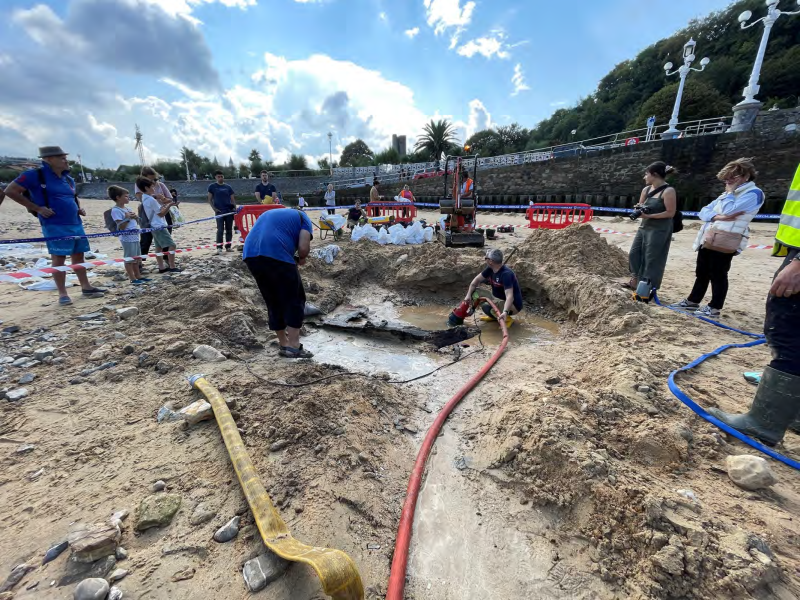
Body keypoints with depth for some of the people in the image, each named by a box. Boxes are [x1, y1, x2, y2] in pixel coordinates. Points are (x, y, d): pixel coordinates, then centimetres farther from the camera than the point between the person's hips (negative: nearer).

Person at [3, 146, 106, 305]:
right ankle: (62, 294, 2)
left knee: (78, 256, 10)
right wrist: (37, 208, -11)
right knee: (59, 259, -4)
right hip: (55, 226, -6)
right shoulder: (35, 174, -6)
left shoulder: (68, 179, 14)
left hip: (76, 224, 7)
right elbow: (10, 191, -5)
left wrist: (79, 209, 9)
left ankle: (86, 288, 18)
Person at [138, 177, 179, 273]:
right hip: (159, 226, -10)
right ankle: (172, 267, -11)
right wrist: (169, 205, -16)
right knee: (171, 245, -10)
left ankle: (161, 267, 14)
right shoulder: (151, 199, -16)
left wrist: (163, 206, 9)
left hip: (155, 226, 10)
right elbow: (161, 213, -14)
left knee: (159, 247, 10)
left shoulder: (145, 198, 12)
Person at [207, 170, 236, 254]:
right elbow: (209, 199, 4)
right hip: (219, 212, -3)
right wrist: (214, 208, -9)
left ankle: (228, 246, 15)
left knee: (229, 230, 6)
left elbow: (232, 199, 11)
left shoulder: (228, 187, 10)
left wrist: (235, 208, -4)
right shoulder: (212, 186, 4)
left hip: (229, 211, 3)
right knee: (220, 230, -7)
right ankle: (219, 248, -2)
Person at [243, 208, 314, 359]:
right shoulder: (302, 217, 17)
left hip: (250, 254, 7)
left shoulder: (270, 214, 37)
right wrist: (301, 259, 21)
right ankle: (294, 347, 5)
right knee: (294, 300, 6)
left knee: (273, 301, 17)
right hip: (275, 254, -7)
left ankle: (284, 345, 25)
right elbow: (304, 248, 0)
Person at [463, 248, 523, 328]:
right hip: (500, 299, 9)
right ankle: (494, 316, 17)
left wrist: (505, 312, -54)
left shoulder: (506, 274, -31)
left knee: (486, 306, -31)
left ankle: (507, 319, -5)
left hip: (513, 305, -9)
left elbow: (510, 296, -40)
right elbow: (477, 280, 4)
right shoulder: (490, 269, -8)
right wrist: (469, 295, -4)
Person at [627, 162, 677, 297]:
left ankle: (648, 289, 8)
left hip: (659, 230, -8)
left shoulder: (668, 191, -14)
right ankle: (636, 281, 27)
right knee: (634, 254, 11)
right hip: (644, 227, 8)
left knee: (652, 259, -2)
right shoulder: (646, 189, 7)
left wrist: (649, 215, -21)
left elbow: (671, 213, -15)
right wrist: (639, 209, -9)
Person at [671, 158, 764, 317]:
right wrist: (717, 217, -9)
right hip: (707, 240, 8)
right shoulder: (729, 194, 21)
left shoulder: (754, 193, -5)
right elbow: (704, 211, 12)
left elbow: (729, 211, -20)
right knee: (701, 273, 14)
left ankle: (714, 308, 6)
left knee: (718, 275, -2)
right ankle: (692, 301, 23)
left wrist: (730, 192, -5)